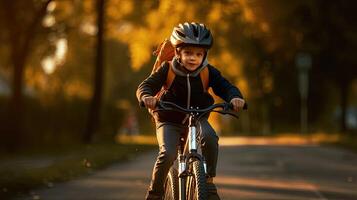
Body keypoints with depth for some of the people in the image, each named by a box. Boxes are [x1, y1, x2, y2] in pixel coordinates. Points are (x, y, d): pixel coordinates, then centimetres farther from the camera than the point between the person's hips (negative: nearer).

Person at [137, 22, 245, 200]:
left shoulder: (208, 72, -8)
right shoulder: (167, 70, -13)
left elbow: (225, 87, -16)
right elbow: (145, 86, -17)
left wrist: (235, 97, -40)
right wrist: (147, 97, -42)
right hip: (169, 121, -1)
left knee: (210, 137, -32)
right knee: (167, 154, -26)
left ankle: (209, 182, -15)